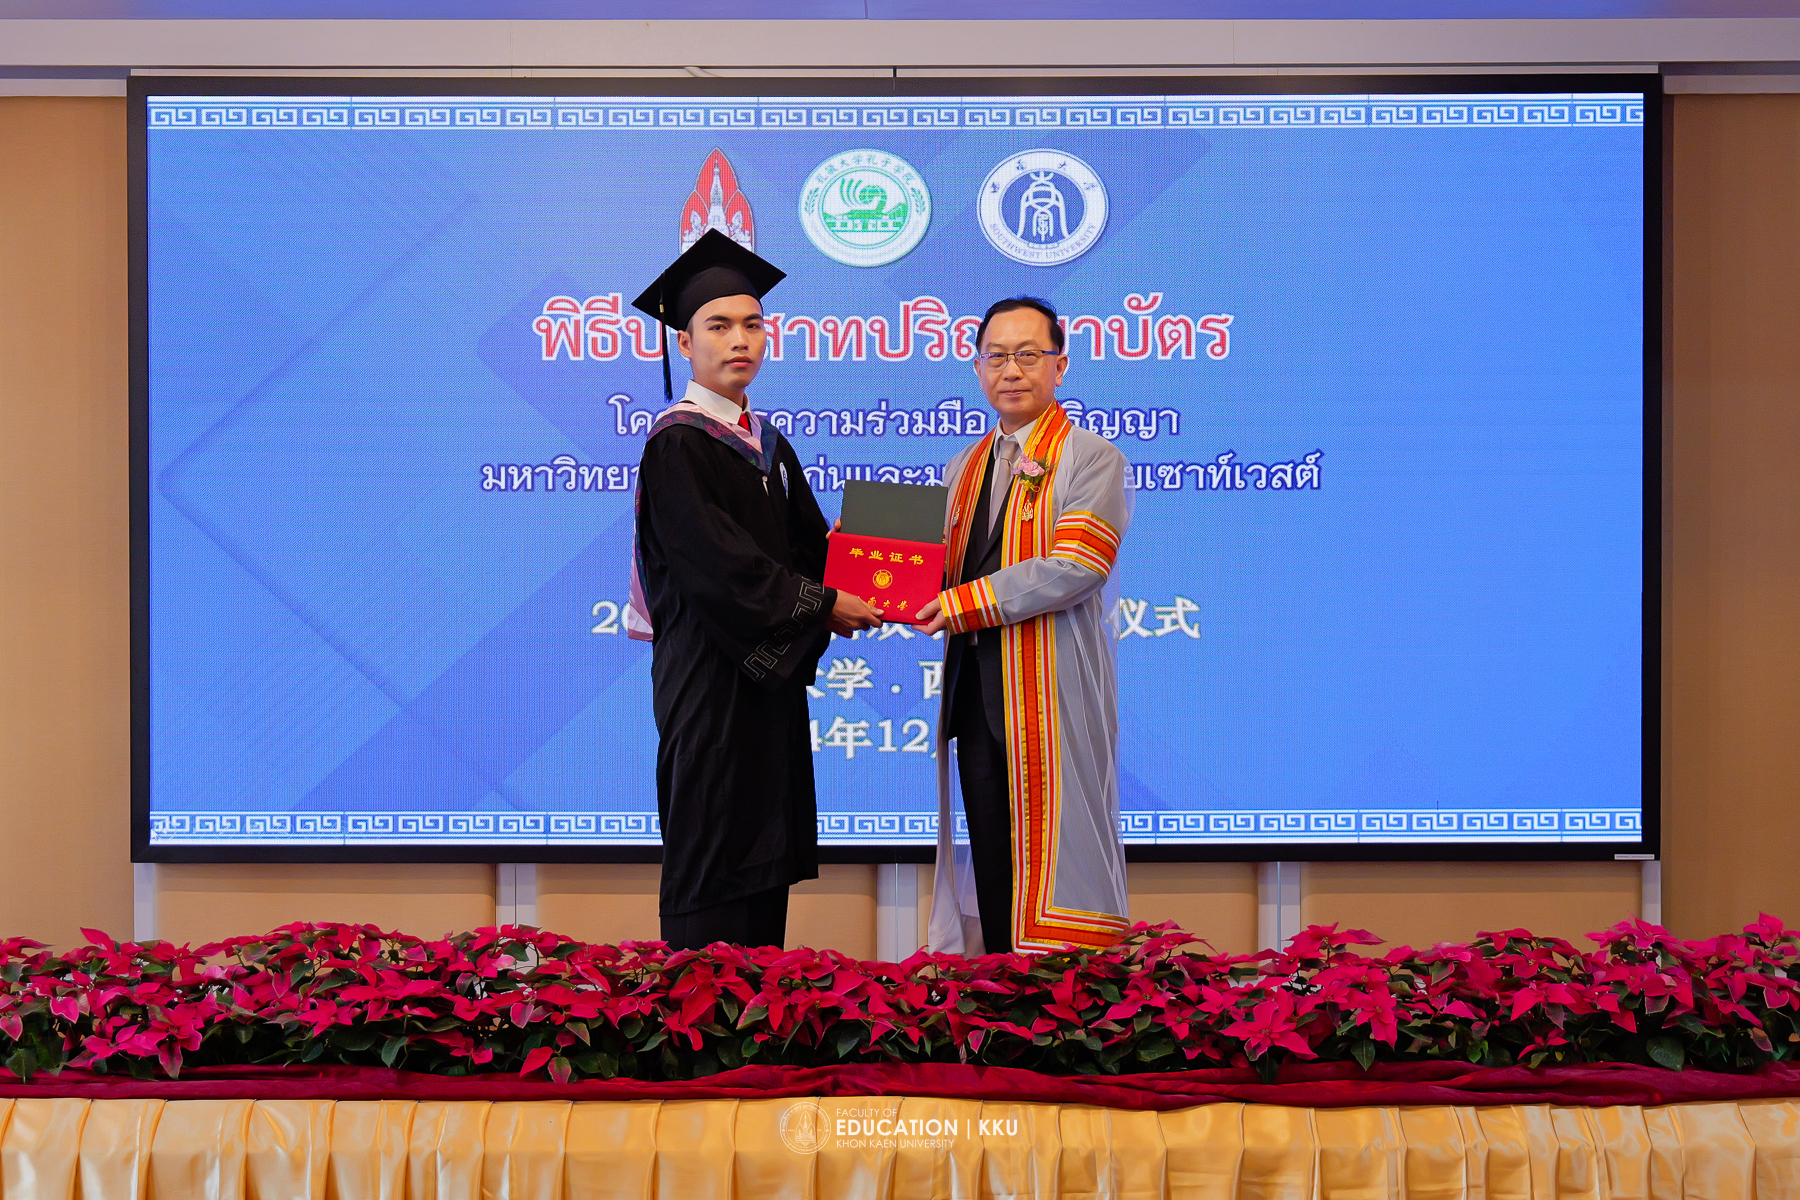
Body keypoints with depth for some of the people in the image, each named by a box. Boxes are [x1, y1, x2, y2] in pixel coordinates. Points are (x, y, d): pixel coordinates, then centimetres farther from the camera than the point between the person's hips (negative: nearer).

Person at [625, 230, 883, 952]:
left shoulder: (770, 447, 16)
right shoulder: (676, 443, -9)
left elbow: (810, 545, 14)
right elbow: (716, 559, -18)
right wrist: (819, 604, -17)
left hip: (773, 675, 8)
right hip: (709, 674, -8)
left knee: (768, 864, 9)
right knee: (712, 860, -6)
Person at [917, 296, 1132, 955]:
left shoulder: (1090, 458, -2)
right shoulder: (965, 467, 19)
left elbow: (1076, 567, -15)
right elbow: (946, 570, 19)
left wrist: (968, 602, -17)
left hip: (1052, 685, -6)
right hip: (976, 687, 6)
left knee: (1051, 852, -6)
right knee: (990, 859, 7)